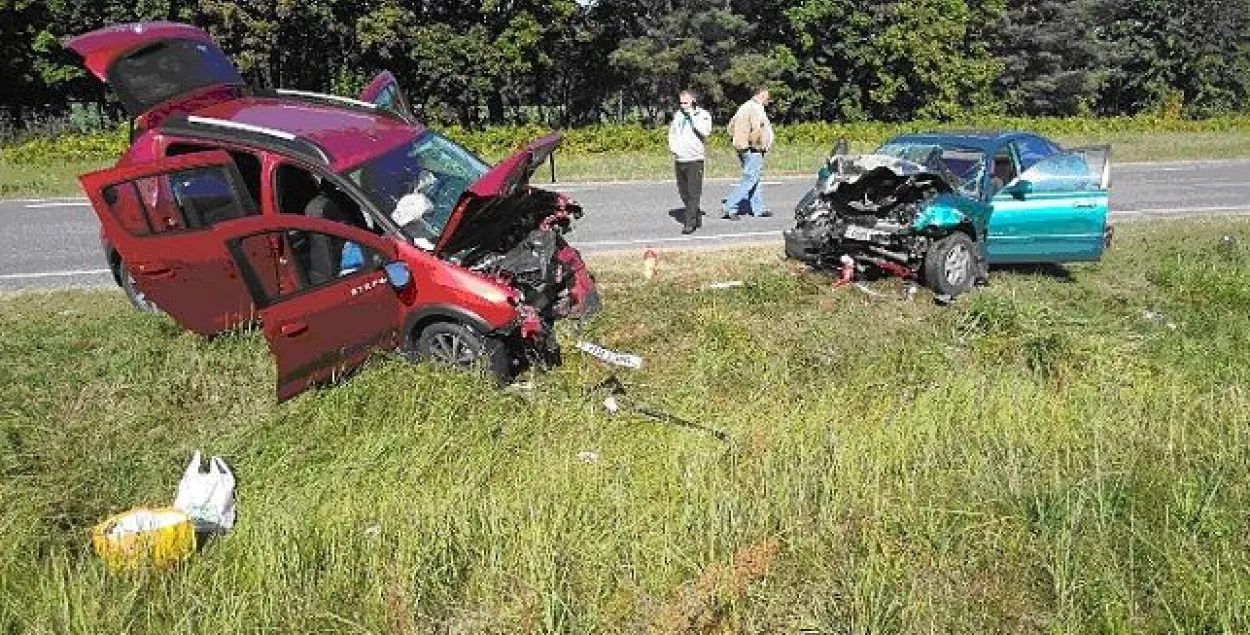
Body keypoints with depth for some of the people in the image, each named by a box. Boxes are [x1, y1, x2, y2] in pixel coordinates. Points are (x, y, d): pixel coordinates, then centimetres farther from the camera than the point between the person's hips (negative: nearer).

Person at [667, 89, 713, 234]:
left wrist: (692, 115, -16)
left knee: (693, 193, -9)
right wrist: (674, 148, 6)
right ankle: (697, 217, 26)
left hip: (695, 160, -6)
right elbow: (672, 134, 23)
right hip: (679, 160, 6)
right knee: (684, 193, 12)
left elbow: (705, 131, -21)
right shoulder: (677, 115, 13)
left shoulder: (703, 115, -3)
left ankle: (689, 223, -8)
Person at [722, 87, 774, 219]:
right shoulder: (756, 108, -14)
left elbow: (731, 126, 21)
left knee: (754, 180, 15)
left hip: (742, 148, 10)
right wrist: (758, 145, -15)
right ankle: (729, 207, -10)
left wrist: (738, 139, 17)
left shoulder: (744, 107, 16)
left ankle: (758, 209, 21)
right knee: (749, 180, -7)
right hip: (753, 150, -10)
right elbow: (756, 129, -27)